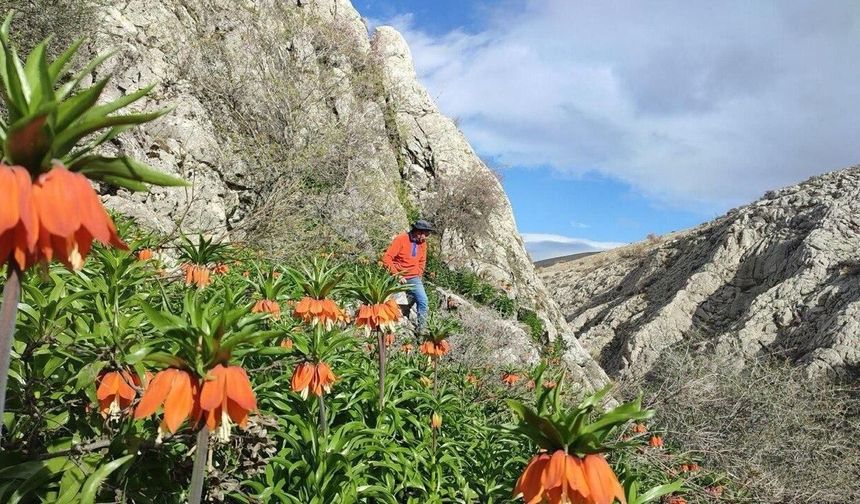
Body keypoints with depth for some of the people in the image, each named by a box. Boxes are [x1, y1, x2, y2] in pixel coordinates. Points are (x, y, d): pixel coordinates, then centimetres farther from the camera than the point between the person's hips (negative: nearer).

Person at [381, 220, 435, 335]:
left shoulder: (422, 243, 4)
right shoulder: (400, 239, -14)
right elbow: (386, 258, -17)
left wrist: (418, 276, 7)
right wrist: (397, 275, -18)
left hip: (414, 278, 4)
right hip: (398, 278, -4)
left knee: (423, 301, -13)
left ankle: (422, 329, -7)